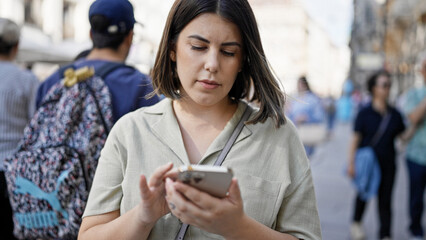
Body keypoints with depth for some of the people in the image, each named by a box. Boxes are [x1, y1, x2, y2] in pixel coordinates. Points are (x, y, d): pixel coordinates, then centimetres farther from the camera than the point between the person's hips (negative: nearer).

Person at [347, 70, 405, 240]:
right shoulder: (364, 113, -6)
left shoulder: (395, 114, 4)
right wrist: (351, 163, -10)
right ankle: (356, 223, 39)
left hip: (388, 163, 2)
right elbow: (356, 139, -6)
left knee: (385, 199, 3)